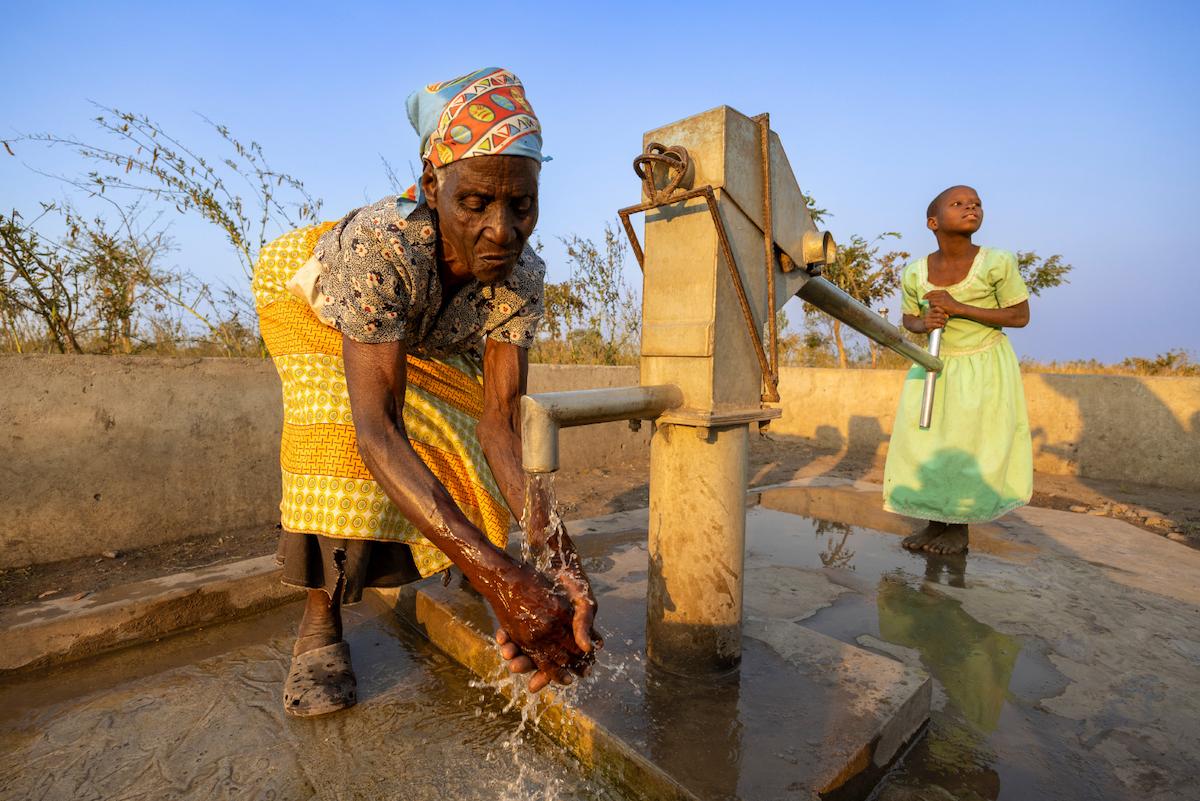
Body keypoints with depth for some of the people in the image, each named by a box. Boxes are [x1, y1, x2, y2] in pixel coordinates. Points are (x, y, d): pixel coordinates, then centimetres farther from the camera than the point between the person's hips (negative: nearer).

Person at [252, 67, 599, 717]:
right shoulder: (380, 244, -46)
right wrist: (496, 573, -60)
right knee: (336, 407, -30)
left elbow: (498, 424, -36)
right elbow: (376, 429, -51)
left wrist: (556, 552, -50)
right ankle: (320, 620, -12)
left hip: (418, 329, 4)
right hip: (306, 293, -4)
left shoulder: (520, 275, -32)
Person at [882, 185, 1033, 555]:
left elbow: (1020, 316, -11)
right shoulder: (914, 274, -7)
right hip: (935, 364, 3)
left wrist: (959, 308, -23)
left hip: (984, 367, -3)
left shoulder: (996, 263, -15)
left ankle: (960, 526, 15)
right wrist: (923, 323, -19)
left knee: (969, 446, -2)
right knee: (924, 440, -1)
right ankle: (935, 522, 14)